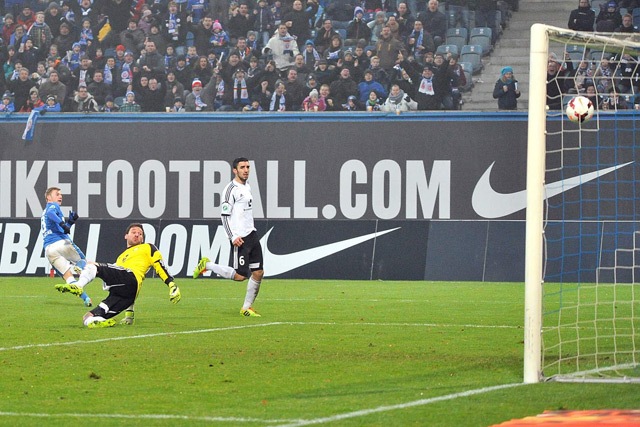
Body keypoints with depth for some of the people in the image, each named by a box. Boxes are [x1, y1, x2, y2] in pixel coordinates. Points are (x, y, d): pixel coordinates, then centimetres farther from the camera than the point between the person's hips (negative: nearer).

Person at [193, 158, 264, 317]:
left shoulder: (247, 187, 15)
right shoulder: (231, 189, -11)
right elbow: (224, 215, -13)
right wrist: (233, 237, -18)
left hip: (251, 234, 8)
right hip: (240, 238, -8)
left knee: (258, 272, 3)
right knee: (240, 275, -9)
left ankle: (247, 307, 13)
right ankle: (207, 265, 8)